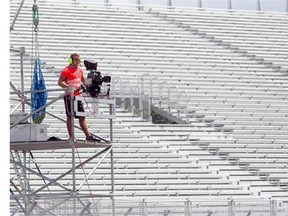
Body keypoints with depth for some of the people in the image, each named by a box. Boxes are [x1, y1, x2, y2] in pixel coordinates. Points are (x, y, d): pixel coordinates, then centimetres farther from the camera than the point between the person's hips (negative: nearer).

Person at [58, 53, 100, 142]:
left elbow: (83, 81, 28)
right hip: (69, 96, -7)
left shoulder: (80, 70, 14)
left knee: (82, 117, 6)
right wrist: (68, 87, -26)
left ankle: (88, 136, 7)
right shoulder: (66, 70, -6)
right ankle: (71, 137, 2)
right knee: (70, 117, -1)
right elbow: (60, 82, -12)